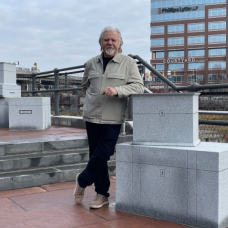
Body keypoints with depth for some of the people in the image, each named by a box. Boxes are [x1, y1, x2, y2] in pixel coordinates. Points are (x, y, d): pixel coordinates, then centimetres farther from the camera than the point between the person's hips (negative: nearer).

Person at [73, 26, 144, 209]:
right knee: (97, 156, 8)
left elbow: (138, 86, -10)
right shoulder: (91, 63, 10)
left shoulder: (128, 62, 0)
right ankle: (102, 194, 23)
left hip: (112, 119, -3)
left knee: (102, 155, -6)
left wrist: (117, 90, -23)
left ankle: (82, 181, 21)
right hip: (92, 117, 4)